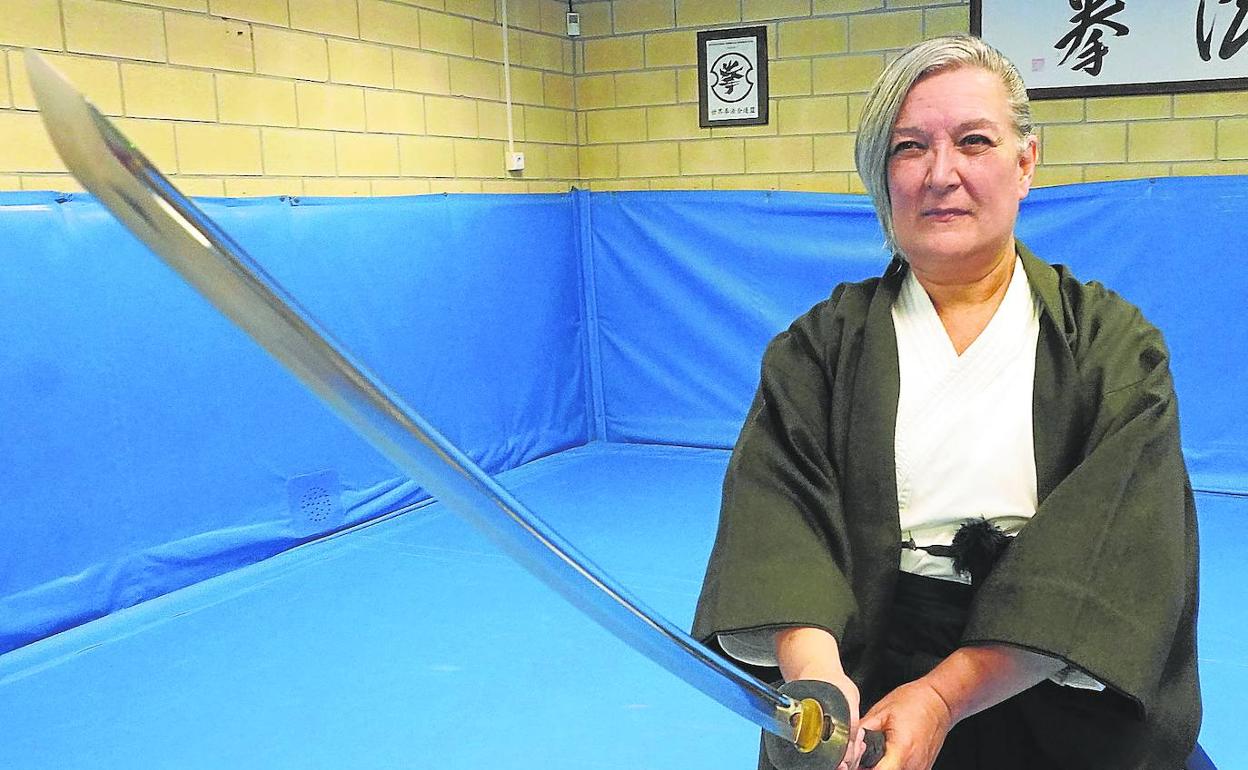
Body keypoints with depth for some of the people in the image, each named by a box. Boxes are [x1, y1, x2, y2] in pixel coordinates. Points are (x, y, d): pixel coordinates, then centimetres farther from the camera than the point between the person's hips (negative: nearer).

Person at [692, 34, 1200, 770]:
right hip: (864, 692, 0)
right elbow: (775, 502, -15)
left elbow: (1113, 544, -16)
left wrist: (946, 694, -27)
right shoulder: (823, 345, -2)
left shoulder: (1113, 344, -4)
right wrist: (814, 662, -34)